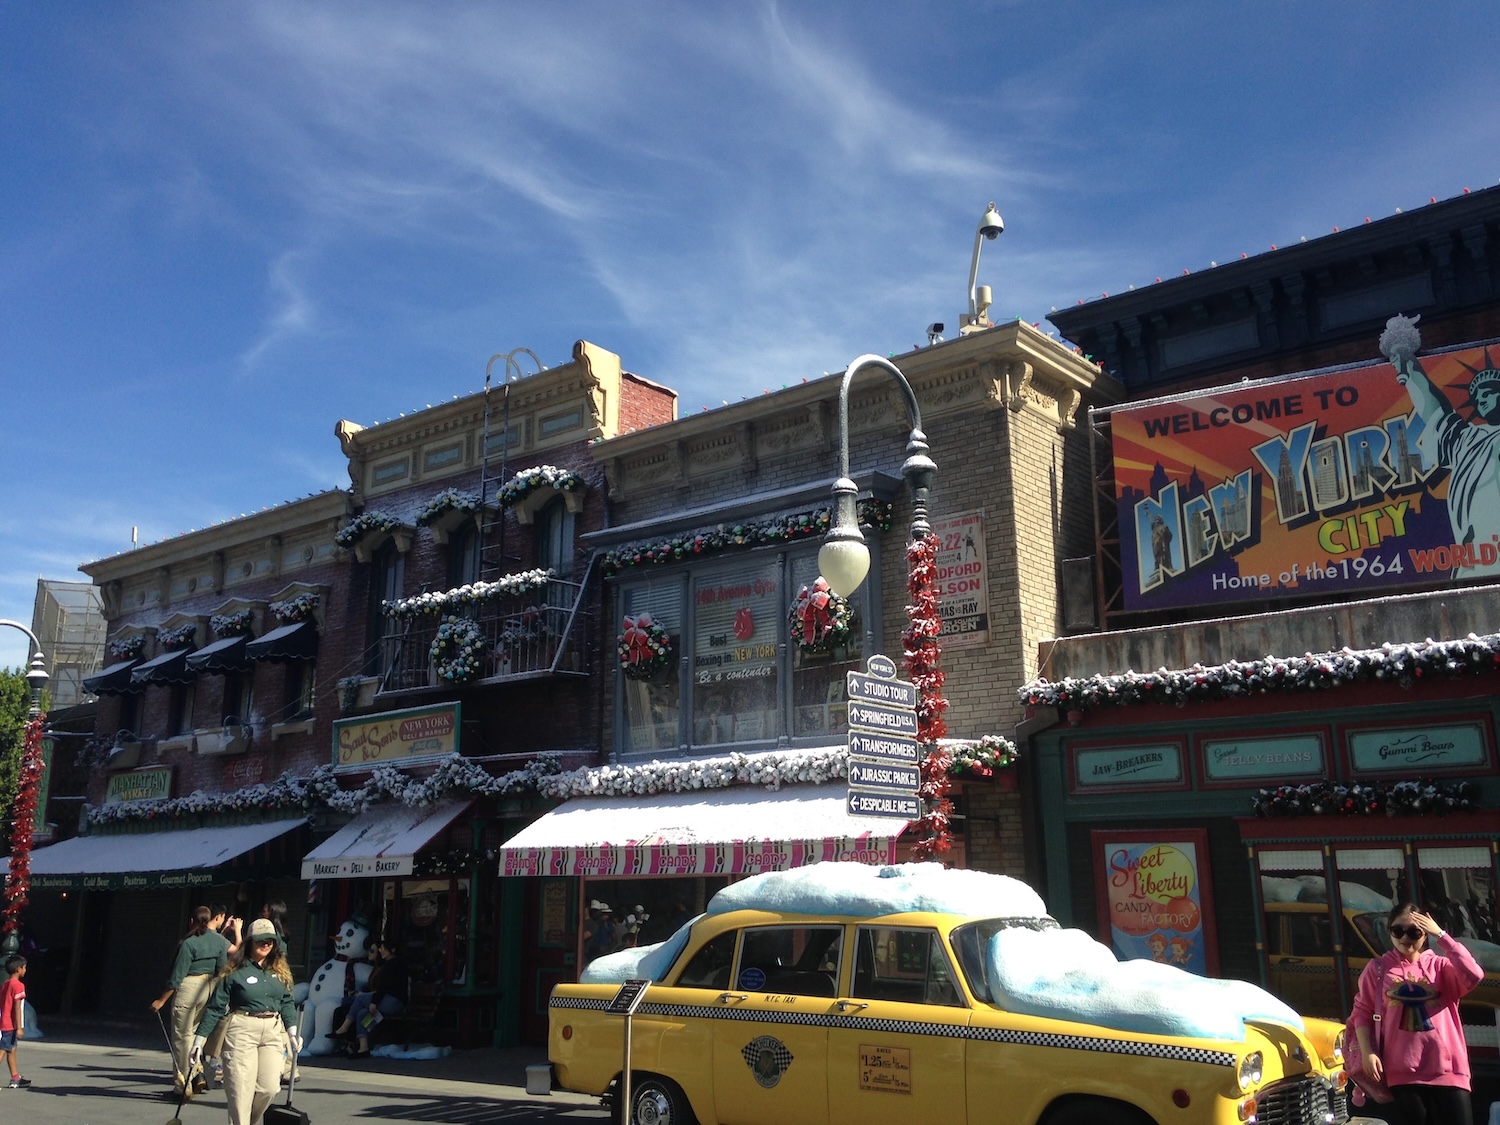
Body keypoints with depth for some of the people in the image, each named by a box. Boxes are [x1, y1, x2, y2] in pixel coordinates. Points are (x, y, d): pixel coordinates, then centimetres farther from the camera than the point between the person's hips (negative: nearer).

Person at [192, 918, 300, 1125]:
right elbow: (215, 1007, -3)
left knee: (269, 1087, -2)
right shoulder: (236, 972, -4)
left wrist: (292, 1031, 5)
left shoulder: (279, 972, 11)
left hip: (273, 1032, 4)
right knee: (241, 1089, -5)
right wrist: (199, 1040, -5)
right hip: (242, 1030, -4)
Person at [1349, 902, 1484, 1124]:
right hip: (1403, 1071, 0)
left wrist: (1441, 935, -14)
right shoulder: (1378, 968, 6)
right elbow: (1363, 1012, 5)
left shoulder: (1439, 965, 7)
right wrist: (1367, 1052, -7)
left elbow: (1473, 975, -13)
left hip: (1446, 1068, 1)